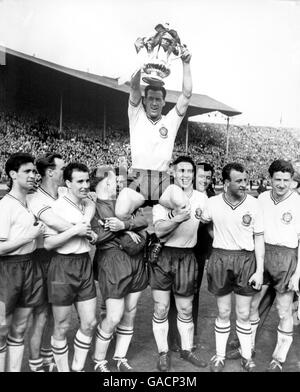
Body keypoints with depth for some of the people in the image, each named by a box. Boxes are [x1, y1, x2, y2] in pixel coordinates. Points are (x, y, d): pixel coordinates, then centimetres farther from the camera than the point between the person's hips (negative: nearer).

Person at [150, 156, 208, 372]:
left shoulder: (202, 198, 1)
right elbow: (159, 230, -18)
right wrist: (178, 218, -31)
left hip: (186, 257, 2)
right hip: (162, 255, -1)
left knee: (185, 309, 14)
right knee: (161, 309, 6)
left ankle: (187, 350, 34)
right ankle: (163, 352, 25)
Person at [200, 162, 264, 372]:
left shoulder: (253, 203, -6)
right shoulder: (213, 203, -6)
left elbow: (259, 238, -1)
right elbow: (201, 223, 13)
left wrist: (260, 270, -4)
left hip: (246, 260, 0)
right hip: (220, 259, 0)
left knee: (244, 314, 10)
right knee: (223, 312, 12)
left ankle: (247, 356, 30)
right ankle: (220, 355, 30)